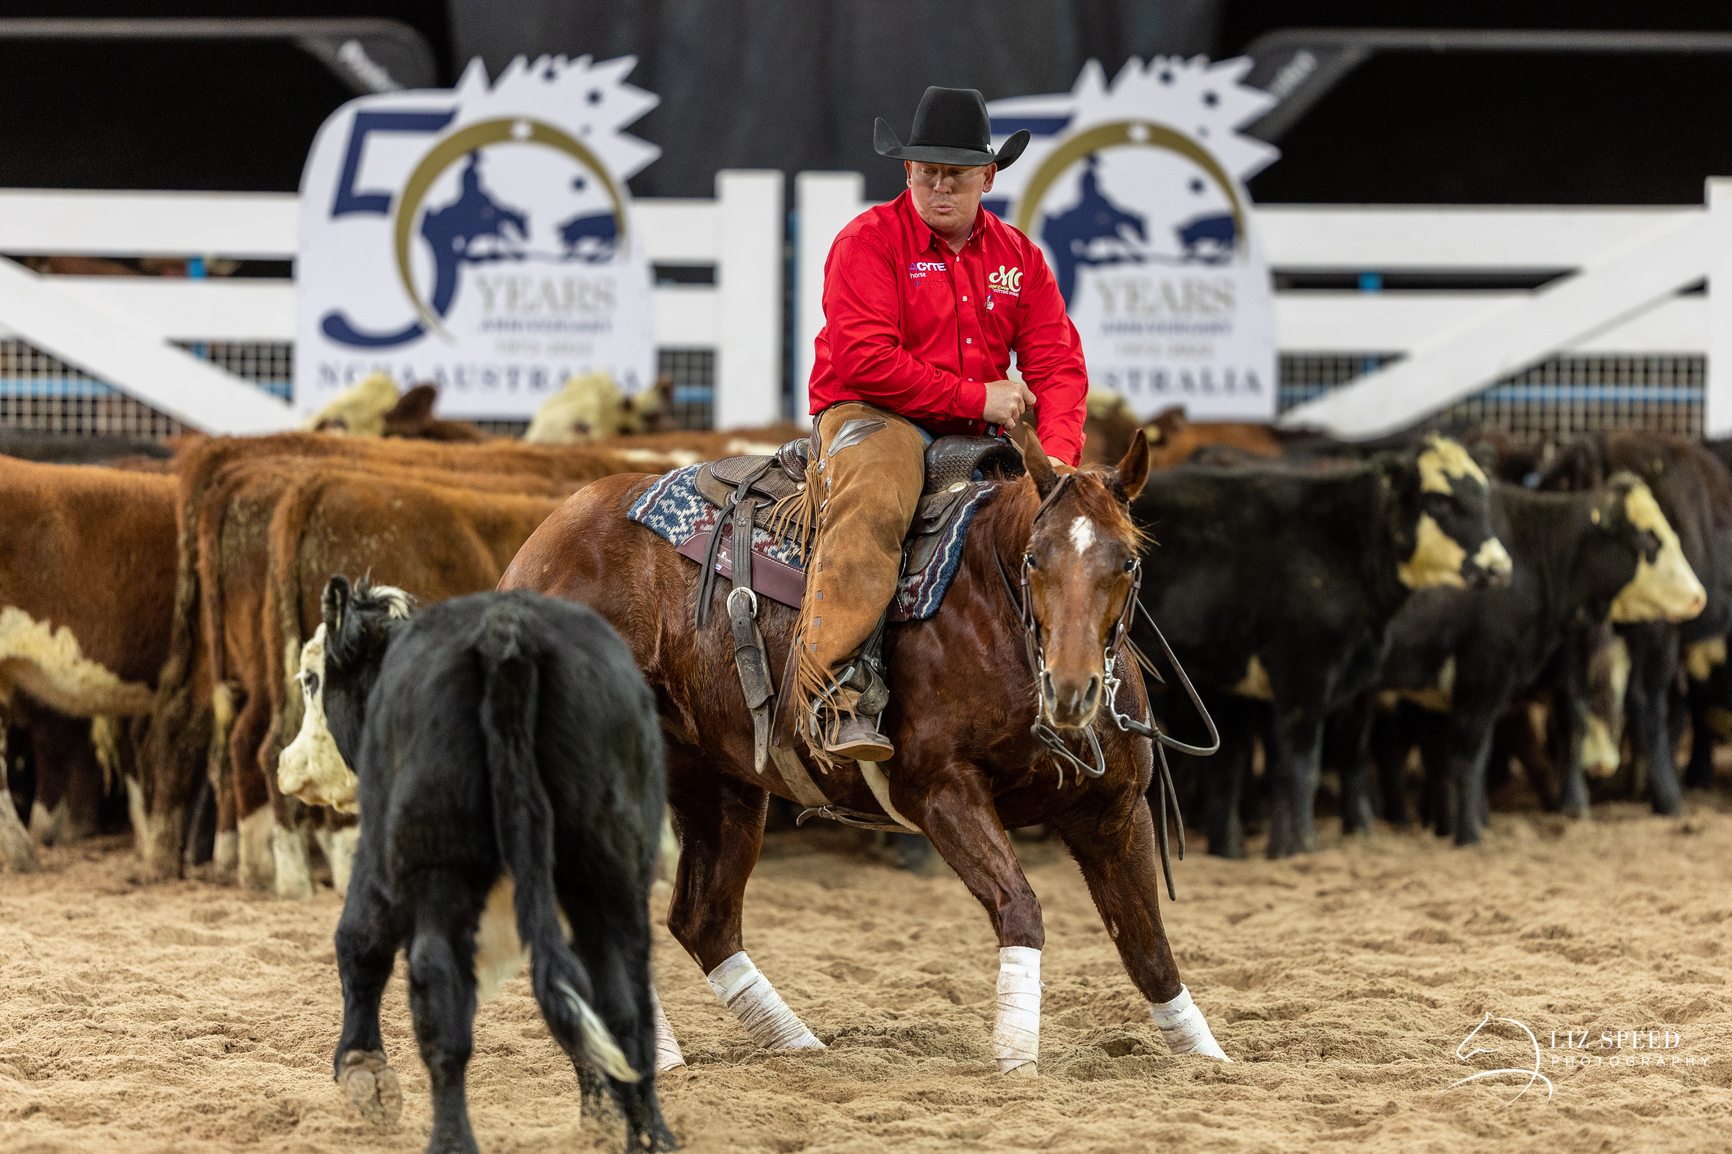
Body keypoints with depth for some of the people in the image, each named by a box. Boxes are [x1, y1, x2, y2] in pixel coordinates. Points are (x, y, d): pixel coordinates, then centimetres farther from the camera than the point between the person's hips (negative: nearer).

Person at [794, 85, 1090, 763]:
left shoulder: (1018, 257, 13)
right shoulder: (869, 241, -4)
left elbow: (1058, 365, 7)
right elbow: (866, 361, -16)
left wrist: (1058, 453, -14)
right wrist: (977, 396, -16)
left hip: (975, 438, 6)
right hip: (873, 418, -6)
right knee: (870, 505, -37)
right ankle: (835, 693, -48)